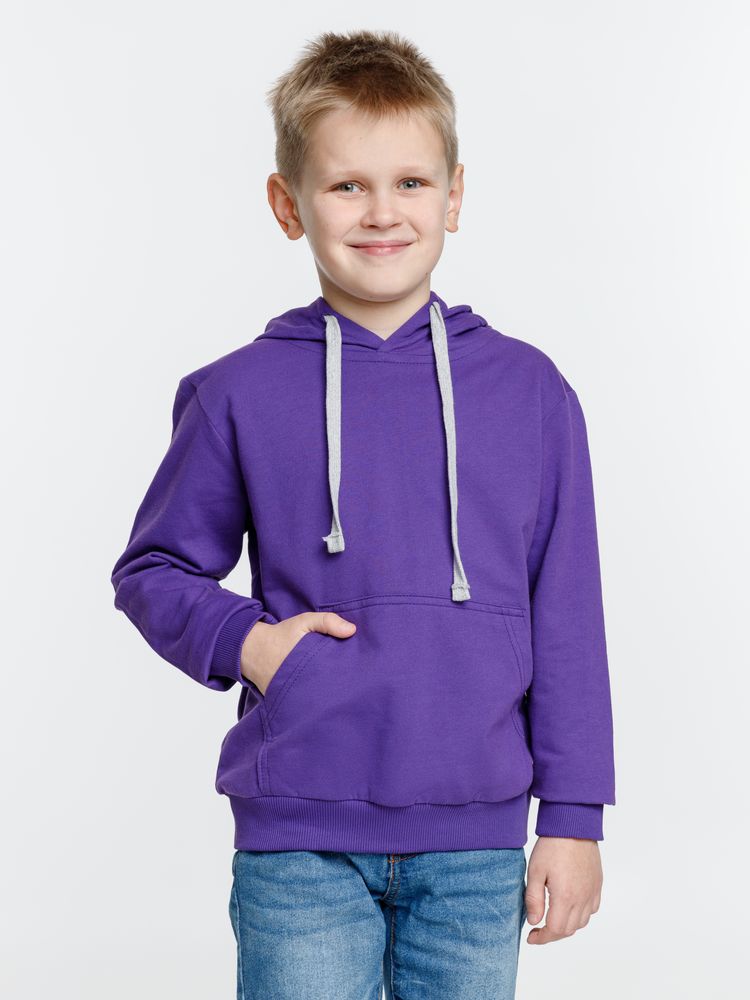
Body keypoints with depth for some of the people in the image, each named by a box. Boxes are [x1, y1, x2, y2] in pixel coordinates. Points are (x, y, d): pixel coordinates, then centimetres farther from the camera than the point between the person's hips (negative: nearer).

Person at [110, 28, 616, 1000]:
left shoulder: (530, 391, 3)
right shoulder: (241, 394, 0)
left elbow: (566, 623, 5)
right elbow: (151, 570, 10)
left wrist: (573, 818, 3)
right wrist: (242, 639, -9)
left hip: (475, 845, 1)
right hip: (298, 844, -1)